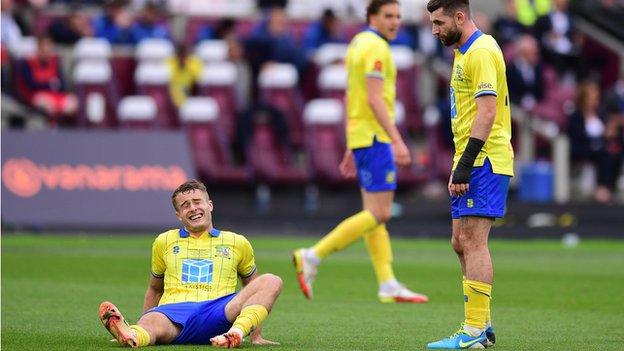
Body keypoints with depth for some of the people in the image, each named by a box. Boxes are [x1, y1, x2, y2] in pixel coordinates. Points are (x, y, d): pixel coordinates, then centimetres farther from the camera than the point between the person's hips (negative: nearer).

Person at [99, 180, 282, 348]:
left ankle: (236, 333, -51)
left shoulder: (237, 243, 21)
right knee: (153, 322, -38)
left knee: (271, 281, -26)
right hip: (173, 310, 0)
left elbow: (252, 287, 28)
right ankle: (130, 336, -75)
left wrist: (256, 336, 21)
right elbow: (155, 289, 33)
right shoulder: (164, 242, 24)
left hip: (219, 311, 0)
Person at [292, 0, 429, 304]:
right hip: (374, 137, -10)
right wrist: (397, 141, -26)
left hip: (361, 138, 10)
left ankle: (388, 285, 9)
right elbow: (374, 99, -22)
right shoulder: (375, 47, -13)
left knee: (374, 213, 8)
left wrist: (351, 149, 22)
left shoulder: (358, 43, 17)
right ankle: (313, 257, -11)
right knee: (379, 213, -9)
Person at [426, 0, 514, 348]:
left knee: (473, 243, -11)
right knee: (462, 243, 11)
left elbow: (487, 112, -21)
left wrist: (465, 166, -23)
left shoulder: (481, 51, -13)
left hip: (484, 162, -10)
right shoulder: (465, 52, 19)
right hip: (473, 162, 10)